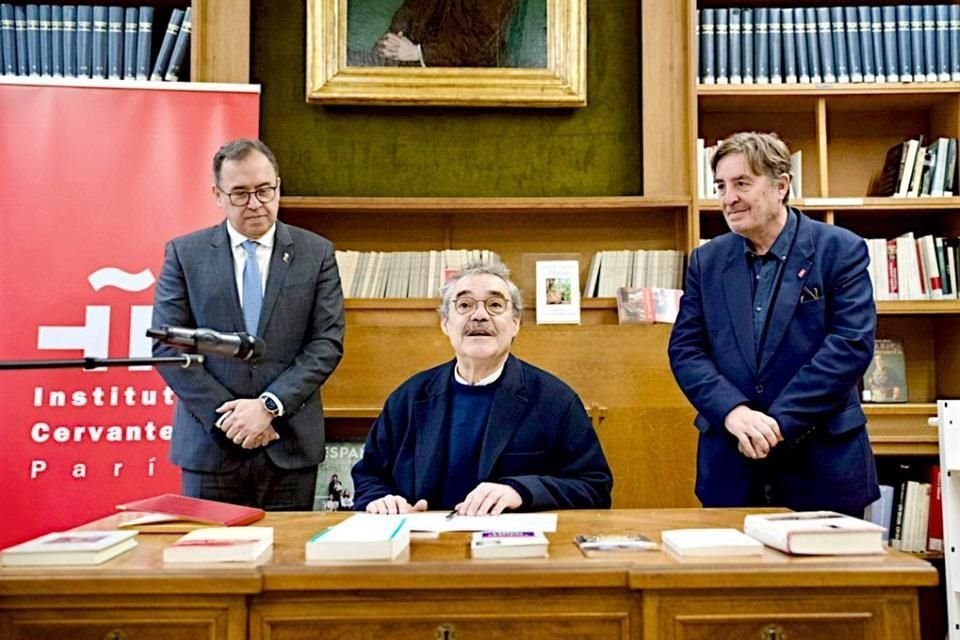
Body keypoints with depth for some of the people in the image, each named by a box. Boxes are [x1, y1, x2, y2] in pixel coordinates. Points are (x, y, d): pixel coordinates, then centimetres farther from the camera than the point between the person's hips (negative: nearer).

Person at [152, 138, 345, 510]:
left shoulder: (316, 253, 4)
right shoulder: (184, 253, 4)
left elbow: (327, 342, -2)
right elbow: (167, 346, -1)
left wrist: (269, 405, -13)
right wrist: (227, 414, -10)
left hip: (290, 446, 0)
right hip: (210, 443, 0)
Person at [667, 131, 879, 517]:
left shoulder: (840, 250, -4)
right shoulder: (707, 260, 7)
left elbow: (852, 343, -12)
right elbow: (685, 349, 1)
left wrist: (779, 421, -18)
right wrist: (733, 411, -16)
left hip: (823, 463, -2)